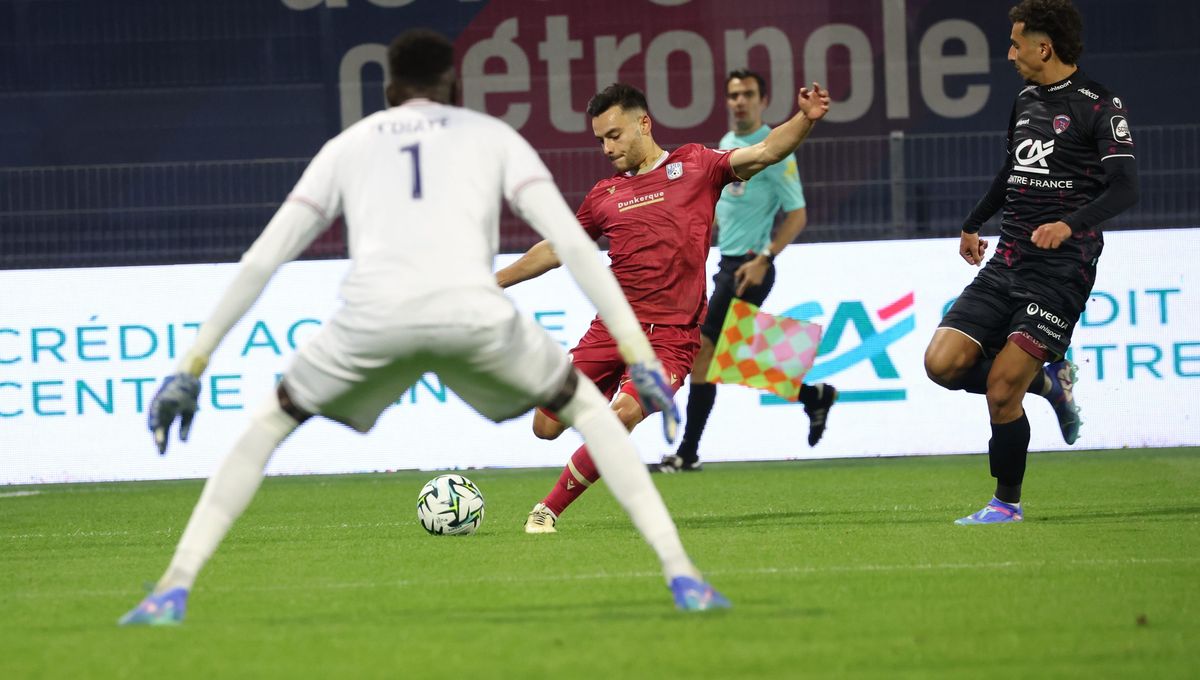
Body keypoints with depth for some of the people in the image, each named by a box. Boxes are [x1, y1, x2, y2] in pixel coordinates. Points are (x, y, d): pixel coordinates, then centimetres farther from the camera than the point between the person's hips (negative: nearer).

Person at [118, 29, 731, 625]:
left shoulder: (349, 144, 29)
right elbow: (571, 243, 14)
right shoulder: (492, 135, 26)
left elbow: (260, 260, 24)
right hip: (472, 309, -1)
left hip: (372, 316, 1)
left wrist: (192, 365, 27)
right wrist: (638, 354, 13)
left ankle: (174, 589, 13)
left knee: (270, 423, 26)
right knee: (587, 409, 24)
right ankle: (683, 577, 13)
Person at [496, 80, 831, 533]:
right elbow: (556, 249, 26)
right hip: (613, 327, 4)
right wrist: (493, 282, 27)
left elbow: (763, 153, -4)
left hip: (670, 334, -4)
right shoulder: (604, 195, 15)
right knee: (546, 426, -1)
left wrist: (804, 120, -22)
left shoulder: (694, 166, 6)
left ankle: (550, 509, -13)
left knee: (623, 414, -27)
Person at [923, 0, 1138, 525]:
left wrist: (1071, 224, -34)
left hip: (1061, 269, -7)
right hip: (1007, 261, 7)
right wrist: (973, 224, 40)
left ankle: (1007, 502, 5)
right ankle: (1047, 382, 16)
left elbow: (1125, 187, -18)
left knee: (1001, 389, -14)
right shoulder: (1026, 100, 15)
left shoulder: (1099, 105, -9)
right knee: (943, 363, -8)